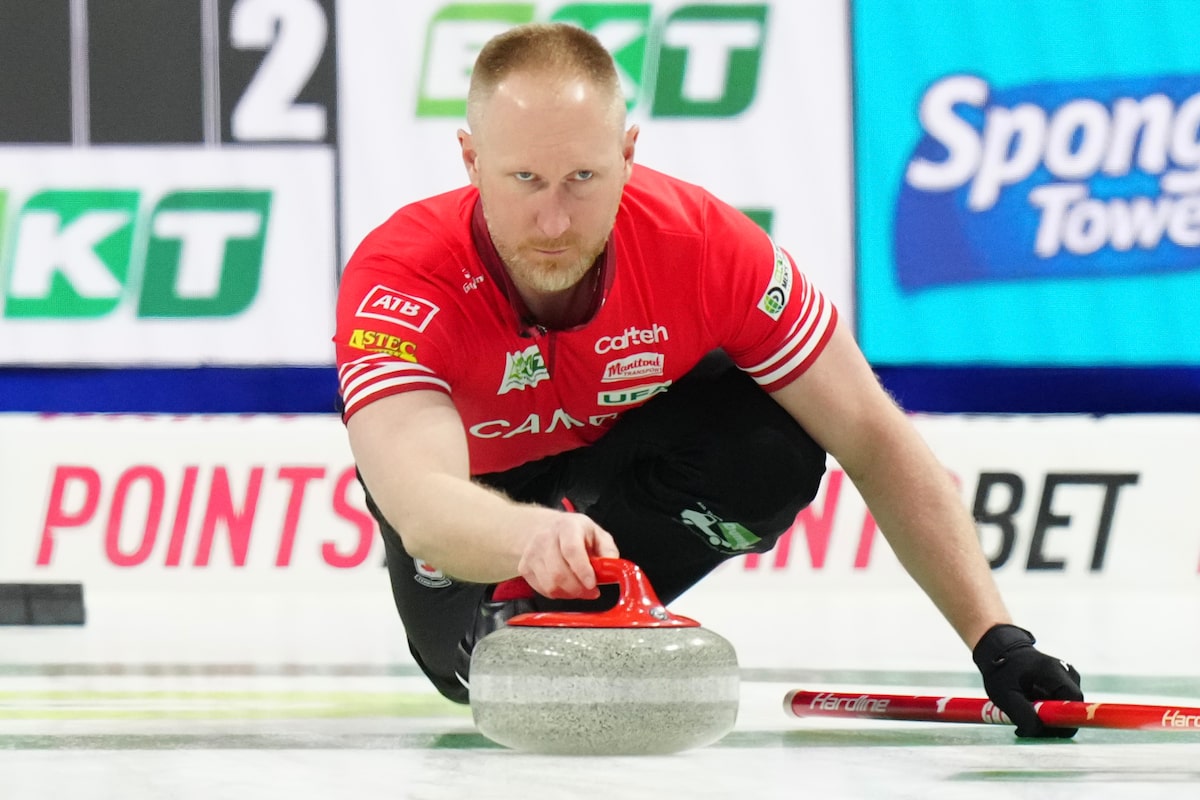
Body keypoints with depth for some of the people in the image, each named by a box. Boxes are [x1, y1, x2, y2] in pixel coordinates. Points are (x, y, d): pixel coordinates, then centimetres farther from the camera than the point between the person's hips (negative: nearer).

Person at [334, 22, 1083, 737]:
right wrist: (534, 536, -78)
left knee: (776, 452, -29)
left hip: (628, 451, -1)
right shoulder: (398, 283, -40)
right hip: (480, 487, 1)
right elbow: (418, 504, -55)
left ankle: (556, 615, -11)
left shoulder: (708, 246, -34)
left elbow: (873, 441, -25)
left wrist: (995, 639, -32)